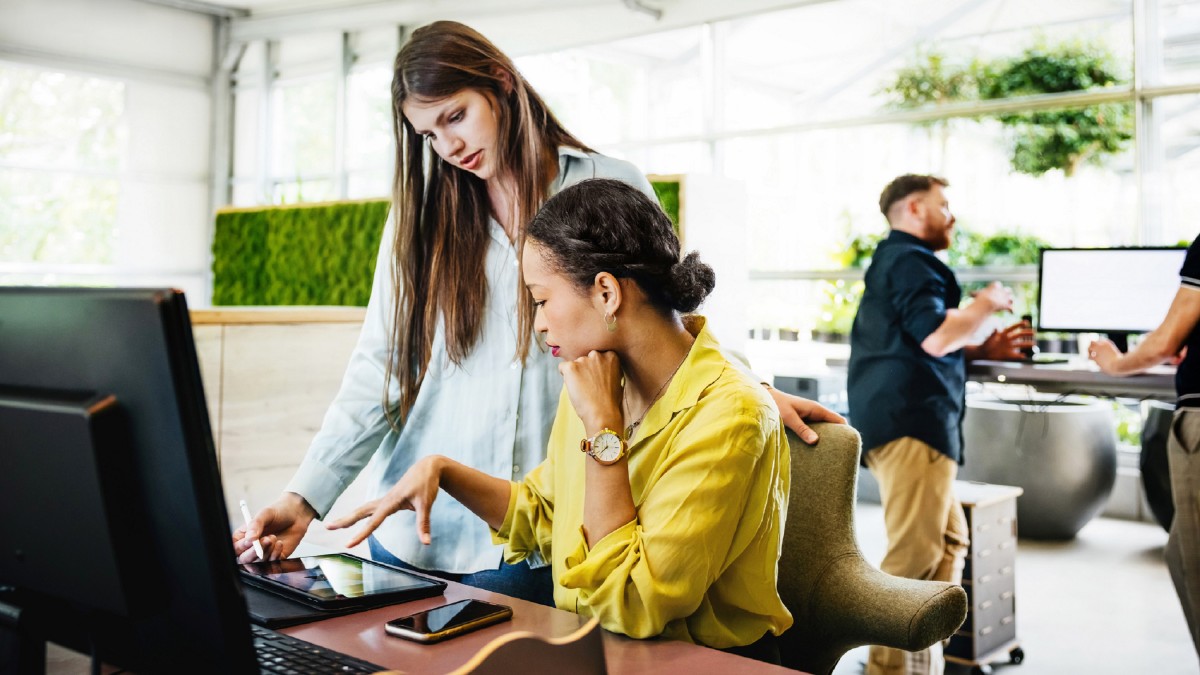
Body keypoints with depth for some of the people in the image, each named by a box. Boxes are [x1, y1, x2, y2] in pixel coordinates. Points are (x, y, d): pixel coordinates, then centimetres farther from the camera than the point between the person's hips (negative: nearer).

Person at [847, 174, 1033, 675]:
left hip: (899, 419, 11)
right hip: (913, 422, -11)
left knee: (949, 542, 15)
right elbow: (936, 336, -19)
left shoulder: (893, 261, 27)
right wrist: (986, 304, -2)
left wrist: (983, 350, 22)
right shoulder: (911, 261, -6)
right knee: (915, 555, -11)